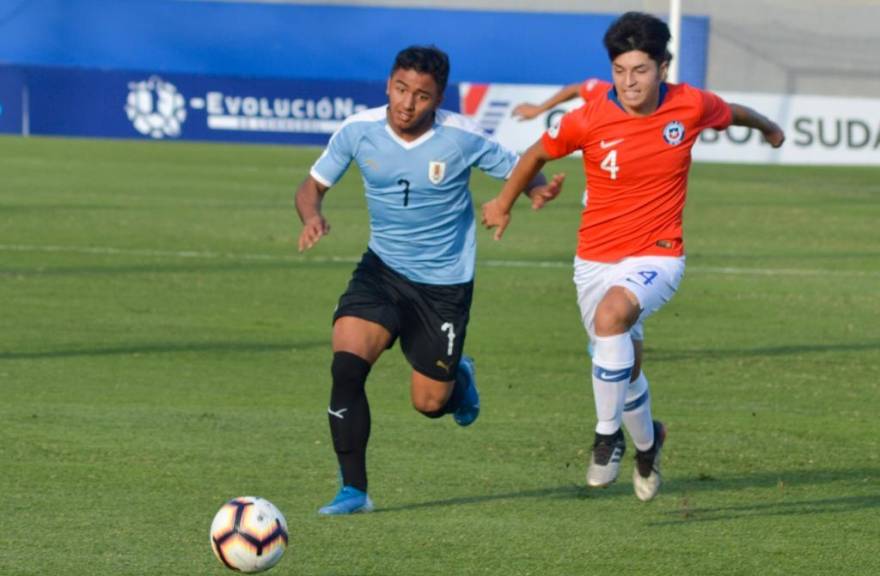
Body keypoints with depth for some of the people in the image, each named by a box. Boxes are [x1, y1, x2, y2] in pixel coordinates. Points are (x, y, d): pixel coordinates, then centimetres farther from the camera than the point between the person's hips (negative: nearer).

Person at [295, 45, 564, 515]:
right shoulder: (358, 131, -10)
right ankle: (353, 490, -12)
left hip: (445, 283, -1)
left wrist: (539, 190, -29)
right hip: (383, 268, 2)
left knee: (430, 403, 4)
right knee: (346, 365, -22)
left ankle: (460, 377, 43)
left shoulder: (461, 138, -17)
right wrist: (311, 216, -22)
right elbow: (314, 183, 1)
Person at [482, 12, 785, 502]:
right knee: (626, 371, 11)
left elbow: (734, 114, 14)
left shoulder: (691, 107, -11)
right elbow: (540, 153, 7)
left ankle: (608, 434, -17)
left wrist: (769, 128, 35)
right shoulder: (589, 120, -13)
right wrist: (504, 204, 21)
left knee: (611, 314, -33)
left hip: (658, 255, -2)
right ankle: (646, 443, 45)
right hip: (596, 259, 2)